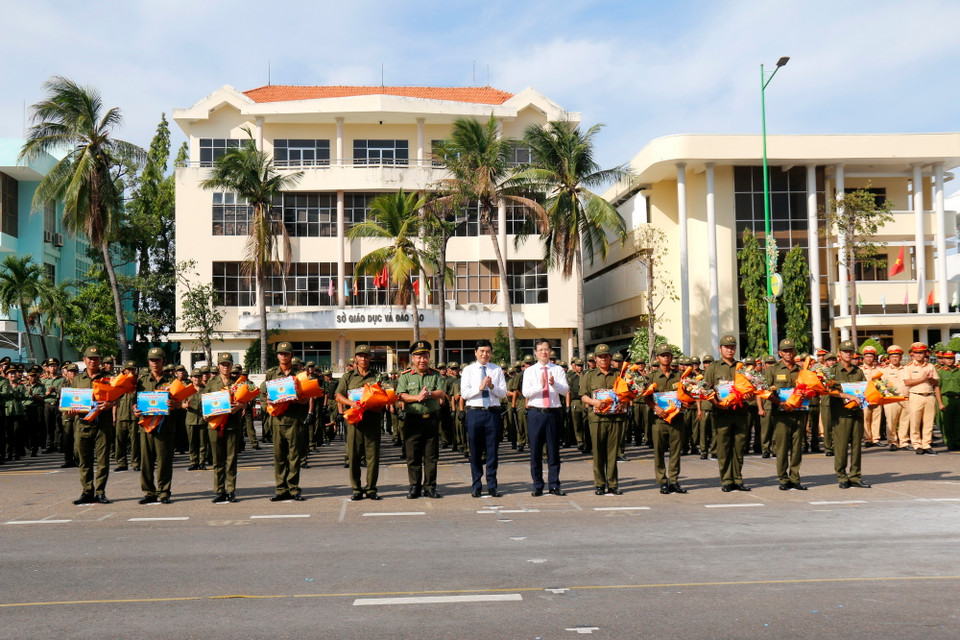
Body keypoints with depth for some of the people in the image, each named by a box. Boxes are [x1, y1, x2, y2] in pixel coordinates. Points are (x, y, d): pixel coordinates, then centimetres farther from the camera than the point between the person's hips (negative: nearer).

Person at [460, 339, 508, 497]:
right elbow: (464, 393, -3)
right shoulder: (468, 370, 5)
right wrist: (480, 387, -15)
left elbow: (503, 393, 3)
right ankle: (476, 486, 13)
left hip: (493, 412, 1)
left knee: (492, 450, 4)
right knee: (475, 451, 4)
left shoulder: (497, 370, 9)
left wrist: (492, 386, -14)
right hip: (474, 412, -1)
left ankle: (492, 486, 12)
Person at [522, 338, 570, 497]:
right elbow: (525, 392, -6)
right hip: (536, 413, 0)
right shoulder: (530, 371, 6)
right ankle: (538, 486, 13)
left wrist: (554, 383, -25)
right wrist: (540, 386, -22)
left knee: (554, 450, 5)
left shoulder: (558, 370, 6)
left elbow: (565, 391, -6)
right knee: (535, 451, 3)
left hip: (554, 413, 0)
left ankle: (554, 485, 14)